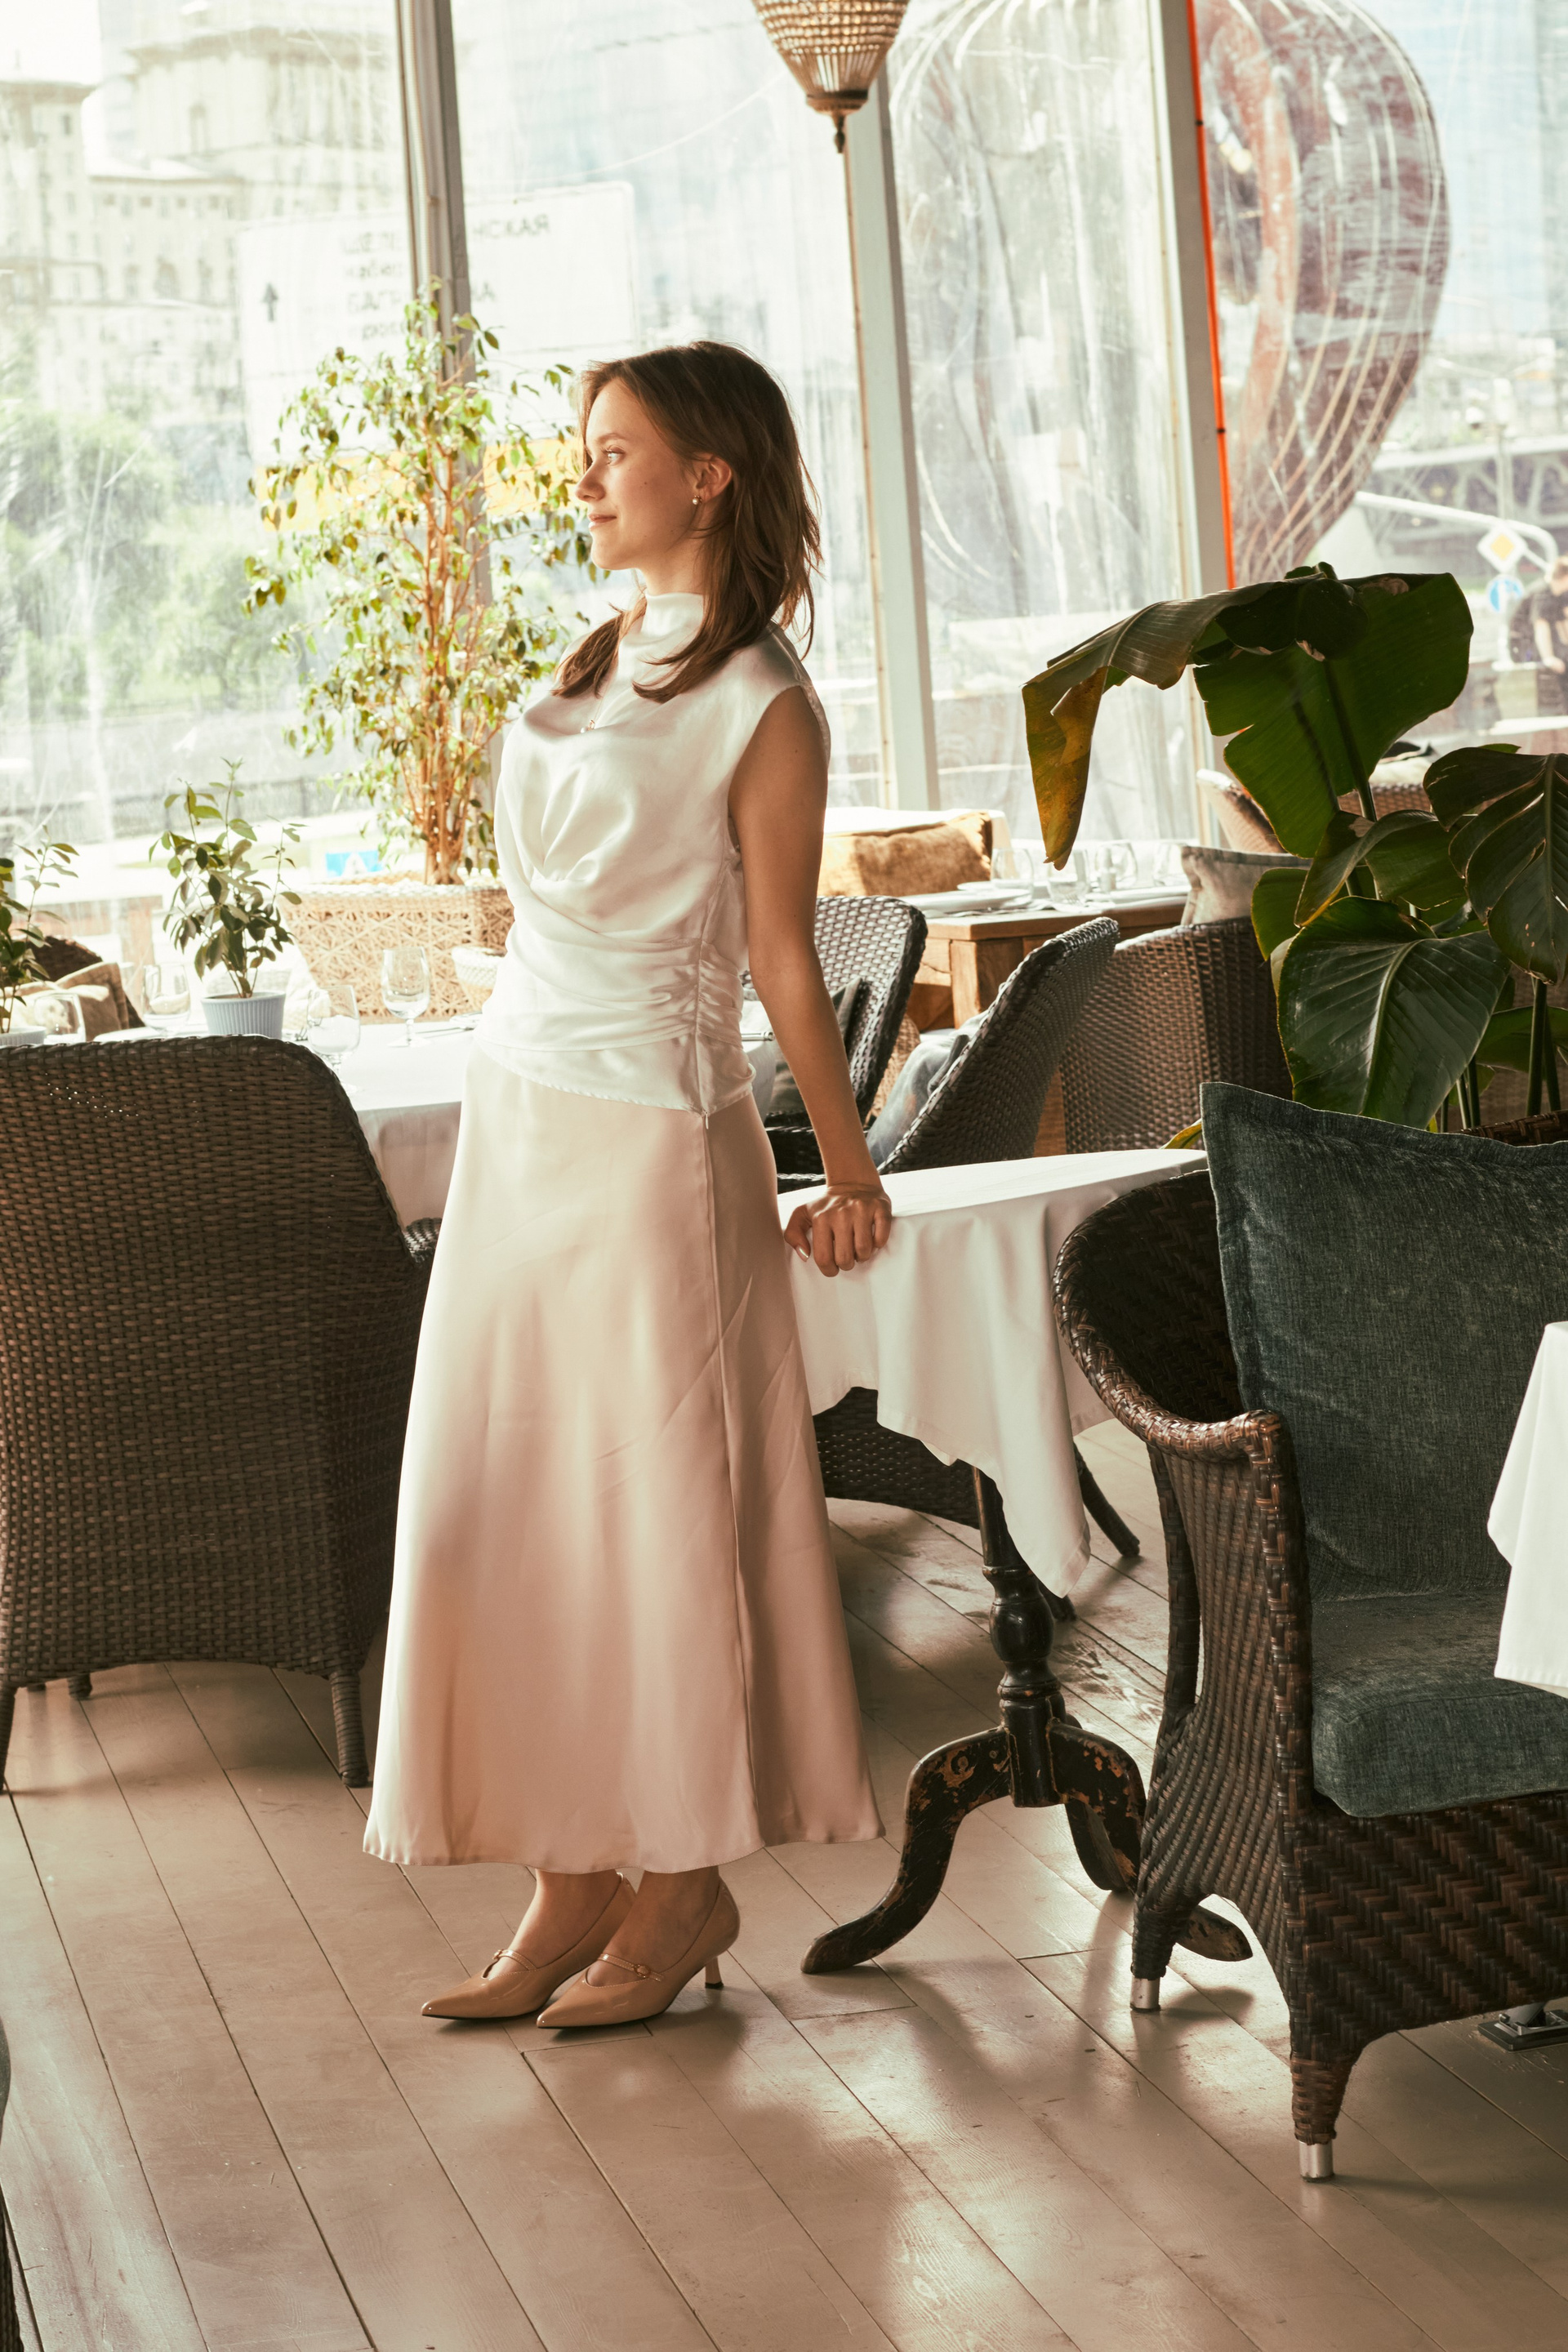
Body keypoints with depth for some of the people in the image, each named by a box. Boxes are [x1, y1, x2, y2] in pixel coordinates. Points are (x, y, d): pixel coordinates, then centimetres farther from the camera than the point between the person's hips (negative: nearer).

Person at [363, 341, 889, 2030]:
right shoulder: (601, 660, 12)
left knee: (656, 1501, -1)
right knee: (510, 1498, 8)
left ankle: (687, 1887, 13)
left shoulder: (764, 707, -11)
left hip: (649, 1130, -8)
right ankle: (574, 1883, 16)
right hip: (519, 1110, 8)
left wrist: (848, 1172, -5)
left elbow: (781, 953, -8)